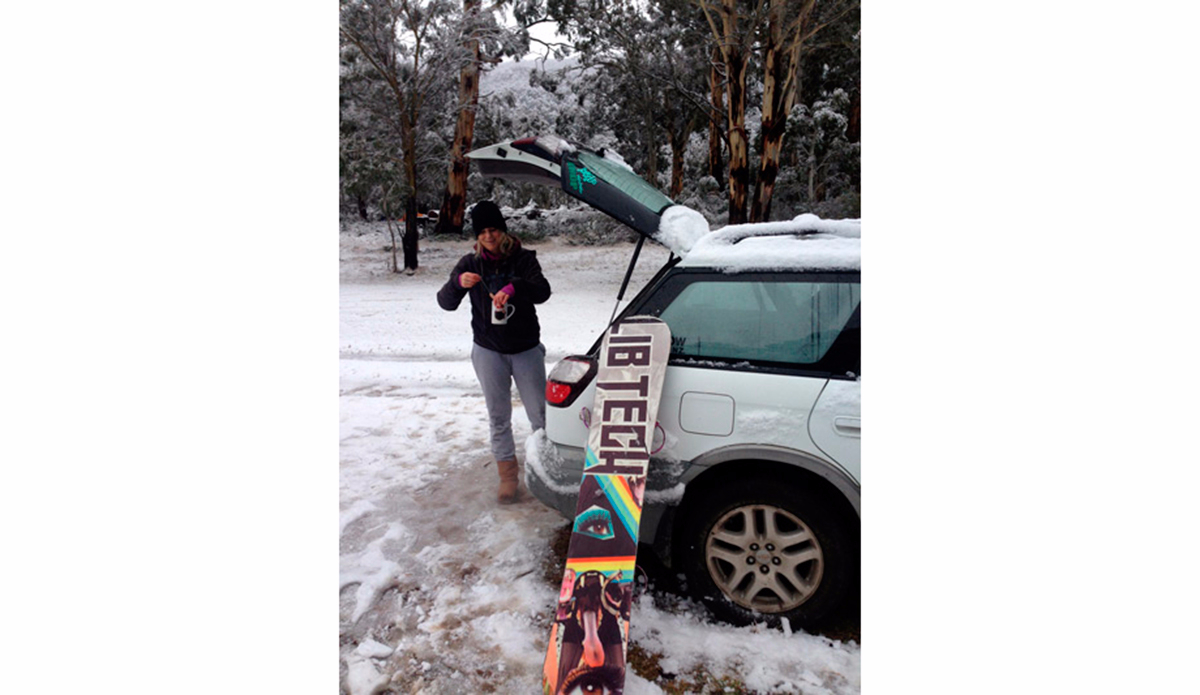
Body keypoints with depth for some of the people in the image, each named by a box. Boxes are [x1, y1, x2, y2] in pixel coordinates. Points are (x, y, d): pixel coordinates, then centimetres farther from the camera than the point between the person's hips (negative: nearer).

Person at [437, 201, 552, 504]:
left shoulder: (523, 259, -4)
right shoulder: (471, 263, 1)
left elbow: (543, 291, -21)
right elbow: (445, 303, -6)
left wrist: (513, 287, -40)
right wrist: (457, 282, -28)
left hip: (526, 350, -1)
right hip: (488, 352, 1)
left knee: (540, 414, 4)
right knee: (499, 418, 8)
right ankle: (507, 476, 20)